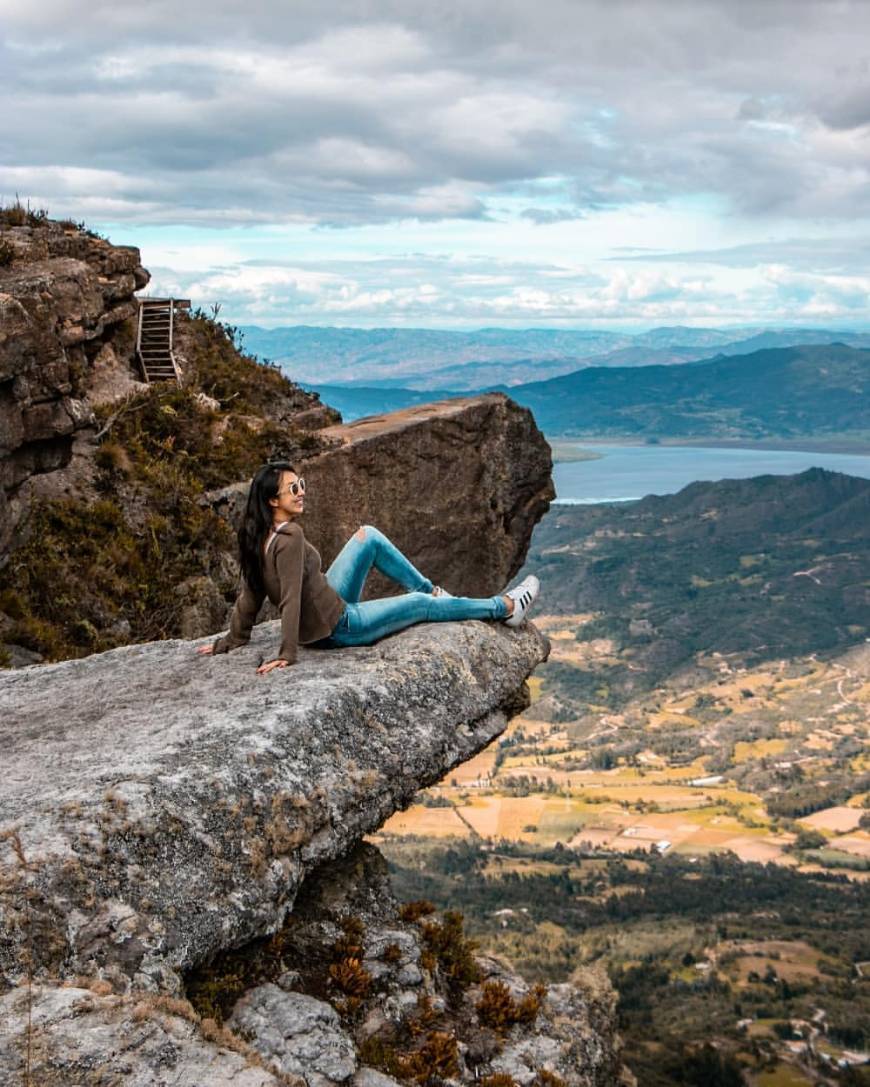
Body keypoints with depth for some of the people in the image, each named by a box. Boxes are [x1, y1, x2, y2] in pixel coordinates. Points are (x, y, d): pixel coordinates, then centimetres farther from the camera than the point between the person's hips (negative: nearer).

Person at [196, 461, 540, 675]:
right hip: (337, 627, -9)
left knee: (369, 536, 11)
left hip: (330, 603, 9)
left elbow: (249, 595, 1)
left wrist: (232, 640, 8)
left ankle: (432, 590, 24)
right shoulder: (290, 537, -30)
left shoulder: (259, 535, -4)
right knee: (422, 606, 7)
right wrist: (287, 655, -28)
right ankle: (506, 607, 24)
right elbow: (290, 598, -30)